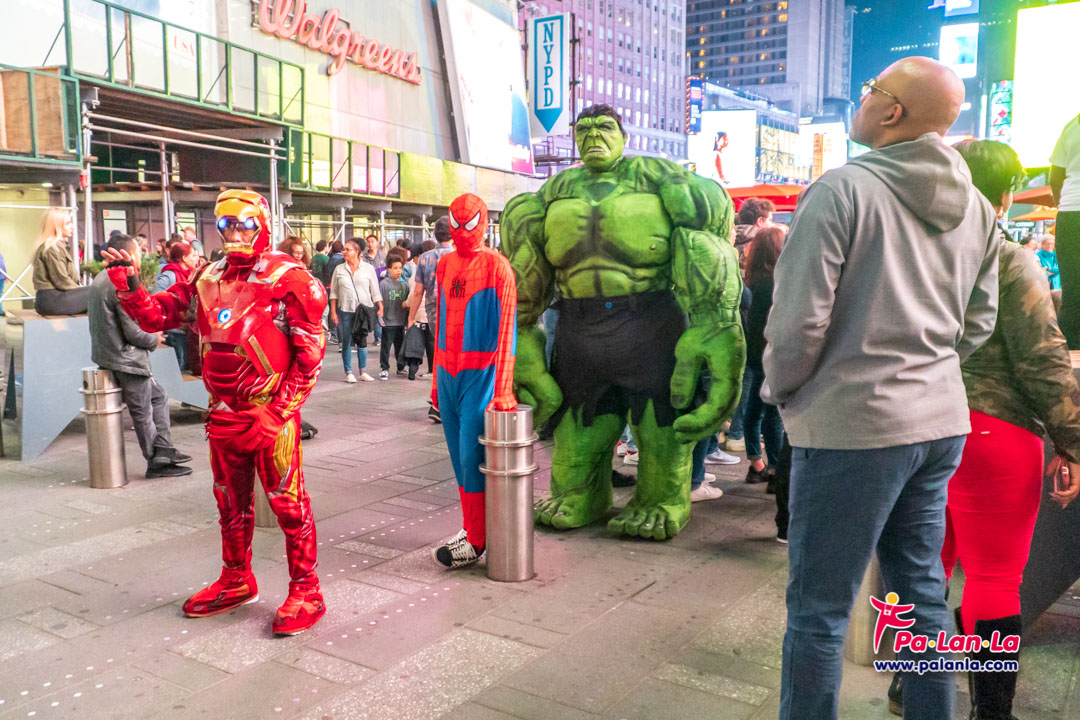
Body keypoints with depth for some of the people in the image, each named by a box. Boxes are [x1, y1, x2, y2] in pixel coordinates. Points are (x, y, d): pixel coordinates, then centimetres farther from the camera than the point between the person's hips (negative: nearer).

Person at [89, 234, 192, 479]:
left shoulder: (100, 279, 10)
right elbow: (134, 332, -23)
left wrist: (152, 334, 12)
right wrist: (154, 340, -3)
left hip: (108, 353, 10)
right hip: (126, 358, -10)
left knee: (158, 396, 18)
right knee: (143, 413, 2)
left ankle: (163, 450, 18)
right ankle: (157, 463, 14)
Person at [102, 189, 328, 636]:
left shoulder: (288, 278, -10)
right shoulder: (208, 279, 8)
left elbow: (310, 352, -13)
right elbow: (157, 316, 12)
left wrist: (279, 411, -15)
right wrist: (128, 286, -7)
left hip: (271, 415, -6)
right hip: (224, 415, 7)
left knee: (287, 502, 0)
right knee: (231, 502, 19)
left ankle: (306, 591, 13)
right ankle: (236, 582, 37)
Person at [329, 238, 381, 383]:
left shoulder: (368, 268, 4)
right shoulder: (339, 269, 6)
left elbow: (375, 291, 6)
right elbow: (333, 292, 8)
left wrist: (381, 308, 1)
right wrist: (333, 311, 2)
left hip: (363, 310, 0)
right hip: (345, 310, 0)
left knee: (362, 341, 5)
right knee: (346, 342, 2)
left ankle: (363, 372, 14)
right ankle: (348, 373, 9)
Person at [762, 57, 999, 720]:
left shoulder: (844, 189, -13)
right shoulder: (978, 210, 9)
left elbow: (800, 317, -16)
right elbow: (979, 322, 14)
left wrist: (780, 391, 0)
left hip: (853, 423, -7)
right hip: (942, 421, 8)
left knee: (819, 610, 3)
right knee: (923, 592, 19)